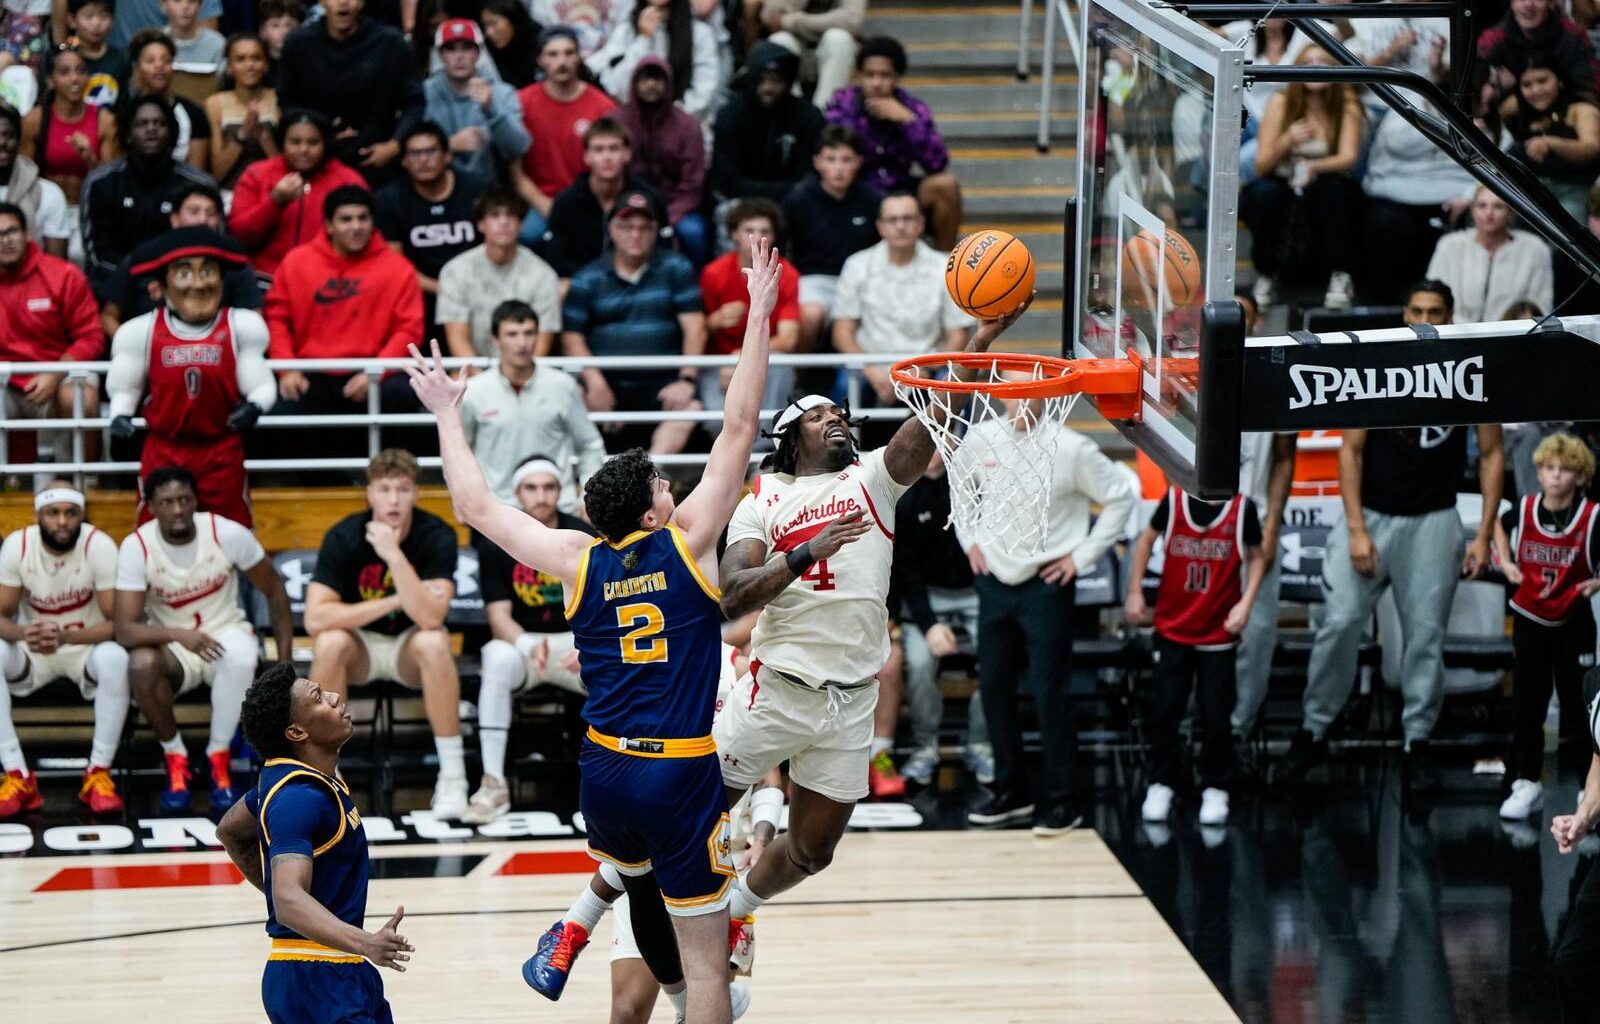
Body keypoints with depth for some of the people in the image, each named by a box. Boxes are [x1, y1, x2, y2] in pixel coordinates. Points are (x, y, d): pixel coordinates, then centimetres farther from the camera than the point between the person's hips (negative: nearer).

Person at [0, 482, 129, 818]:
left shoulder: (99, 547, -18)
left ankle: (99, 775, -22)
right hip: (32, 651, 2)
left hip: (87, 648, -2)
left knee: (115, 659, -36)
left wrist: (66, 637, -37)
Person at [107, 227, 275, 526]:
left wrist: (254, 406, -22)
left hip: (222, 452, -1)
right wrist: (120, 415, -11)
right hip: (163, 452, 1)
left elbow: (262, 385, -1)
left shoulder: (240, 327, -4)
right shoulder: (141, 332, -2)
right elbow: (124, 387, 9)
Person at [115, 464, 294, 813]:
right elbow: (125, 630, -23)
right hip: (170, 644, 0)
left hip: (225, 631, 0)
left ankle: (219, 759, -15)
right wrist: (178, 635, -41)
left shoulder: (228, 534, -15)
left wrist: (284, 660, -4)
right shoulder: (136, 548, -17)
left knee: (240, 656, -37)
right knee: (141, 664, -35)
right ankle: (175, 759, -11)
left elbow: (274, 590, 0)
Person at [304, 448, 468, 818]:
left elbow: (430, 617, -31)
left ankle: (452, 774, -24)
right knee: (330, 641, -32)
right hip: (360, 647, 0)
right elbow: (315, 618, -25)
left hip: (410, 648, 0)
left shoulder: (437, 536, -18)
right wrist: (393, 602, -25)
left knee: (433, 642, -34)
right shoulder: (343, 537, -16)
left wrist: (393, 553, -38)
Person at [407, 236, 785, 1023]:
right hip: (683, 774, -4)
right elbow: (740, 425, -3)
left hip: (603, 772, 4)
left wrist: (447, 415, 23)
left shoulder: (578, 563, 2)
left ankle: (568, 933, 23)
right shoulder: (688, 541, -5)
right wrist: (758, 316, 1)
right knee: (706, 959, 1)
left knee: (631, 866, 40)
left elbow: (477, 508, 13)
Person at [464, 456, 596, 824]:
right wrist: (528, 647, -31)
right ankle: (493, 785, -33)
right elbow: (499, 617, -9)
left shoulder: (585, 539, -2)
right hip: (519, 642, -1)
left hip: (577, 642, 1)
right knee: (498, 658, -37)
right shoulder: (496, 544, -4)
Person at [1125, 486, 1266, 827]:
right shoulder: (1174, 500, -9)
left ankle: (1216, 790, 15)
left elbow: (1257, 556, 3)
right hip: (1172, 629, 1)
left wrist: (1245, 603, -8)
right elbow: (1146, 539, 7)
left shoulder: (1242, 508, -10)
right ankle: (1160, 784, 18)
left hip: (1220, 634, -1)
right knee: (1164, 710, 5)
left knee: (1216, 715, 3)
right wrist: (1135, 591, 5)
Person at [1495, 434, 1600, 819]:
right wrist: (1505, 562, 5)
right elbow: (1500, 523, 18)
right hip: (1531, 620, 3)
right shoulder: (1524, 510, -6)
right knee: (1526, 707, 8)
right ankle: (1525, 783, 16)